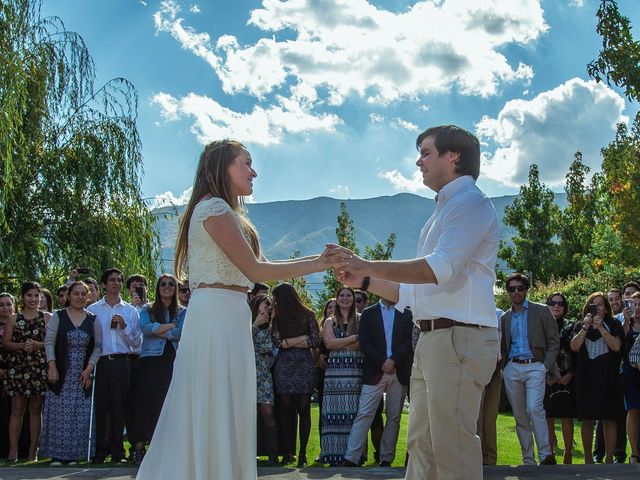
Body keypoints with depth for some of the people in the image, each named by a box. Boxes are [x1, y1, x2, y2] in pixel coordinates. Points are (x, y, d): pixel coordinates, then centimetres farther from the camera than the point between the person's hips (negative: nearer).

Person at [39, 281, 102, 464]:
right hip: (61, 375, -2)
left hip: (83, 376, 2)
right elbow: (49, 342, 0)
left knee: (80, 414, -2)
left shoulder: (92, 320, 9)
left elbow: (97, 347, 6)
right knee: (59, 412, -4)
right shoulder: (58, 316, 4)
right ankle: (56, 454, 2)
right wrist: (52, 366, -10)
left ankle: (73, 453, 4)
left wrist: (89, 369, -5)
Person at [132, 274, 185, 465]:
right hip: (151, 360, -1)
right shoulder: (147, 309, 12)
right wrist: (170, 326, -8)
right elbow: (145, 328, -7)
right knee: (146, 401, -7)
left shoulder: (182, 312, 14)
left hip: (173, 361, 1)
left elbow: (182, 332, -4)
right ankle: (139, 447, -7)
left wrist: (157, 331, -8)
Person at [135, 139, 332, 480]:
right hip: (219, 315, -10)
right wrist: (314, 266, -7)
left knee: (205, 415, 9)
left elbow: (260, 265, 18)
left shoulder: (222, 212, 22)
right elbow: (254, 270, -12)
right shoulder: (215, 208, -8)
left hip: (222, 317, 10)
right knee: (218, 413, -7)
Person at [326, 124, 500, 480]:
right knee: (421, 446, 13)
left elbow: (441, 268, -20)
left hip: (460, 339, -10)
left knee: (452, 449, -12)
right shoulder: (443, 212, 25)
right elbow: (417, 291, 25)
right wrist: (365, 281, 16)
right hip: (432, 341, 10)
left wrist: (368, 266, -17)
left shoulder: (471, 203, -5)